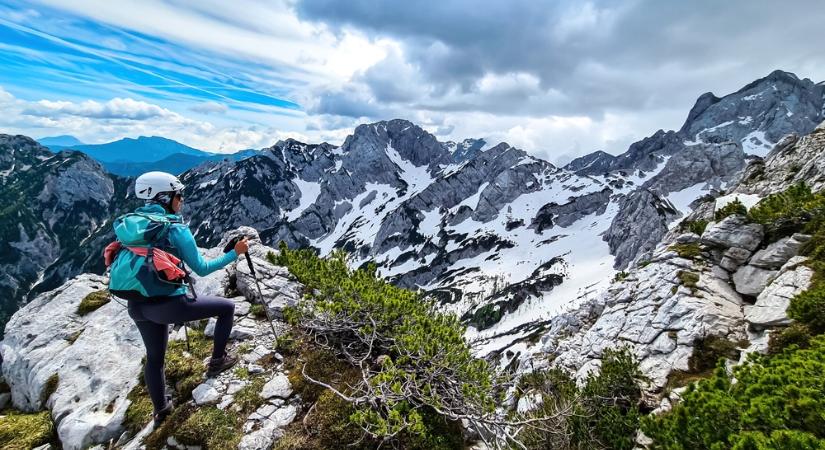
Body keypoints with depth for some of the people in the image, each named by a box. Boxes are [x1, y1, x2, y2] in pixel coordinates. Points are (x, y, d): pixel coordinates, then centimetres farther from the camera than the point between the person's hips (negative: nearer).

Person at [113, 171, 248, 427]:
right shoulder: (176, 229, -13)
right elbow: (201, 269, -9)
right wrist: (235, 253, -1)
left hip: (137, 306, 8)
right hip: (168, 304, -7)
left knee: (154, 357, 27)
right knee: (227, 307, 11)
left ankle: (161, 409, 44)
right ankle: (217, 361, 21)